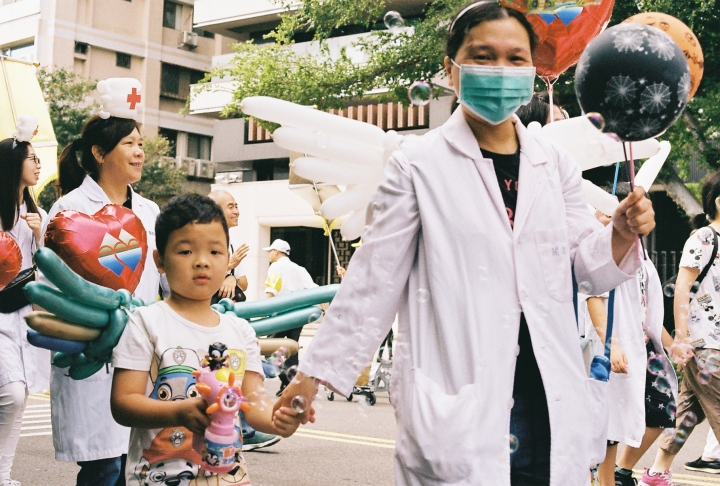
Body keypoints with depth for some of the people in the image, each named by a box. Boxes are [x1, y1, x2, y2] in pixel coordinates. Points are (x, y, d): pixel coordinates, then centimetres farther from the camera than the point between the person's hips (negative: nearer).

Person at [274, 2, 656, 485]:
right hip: (456, 405, -4)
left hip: (549, 403, 4)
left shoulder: (555, 165, 9)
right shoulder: (419, 163, -2)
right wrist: (317, 372, 1)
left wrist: (622, 233, -8)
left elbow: (592, 270, 13)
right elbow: (374, 279, 1)